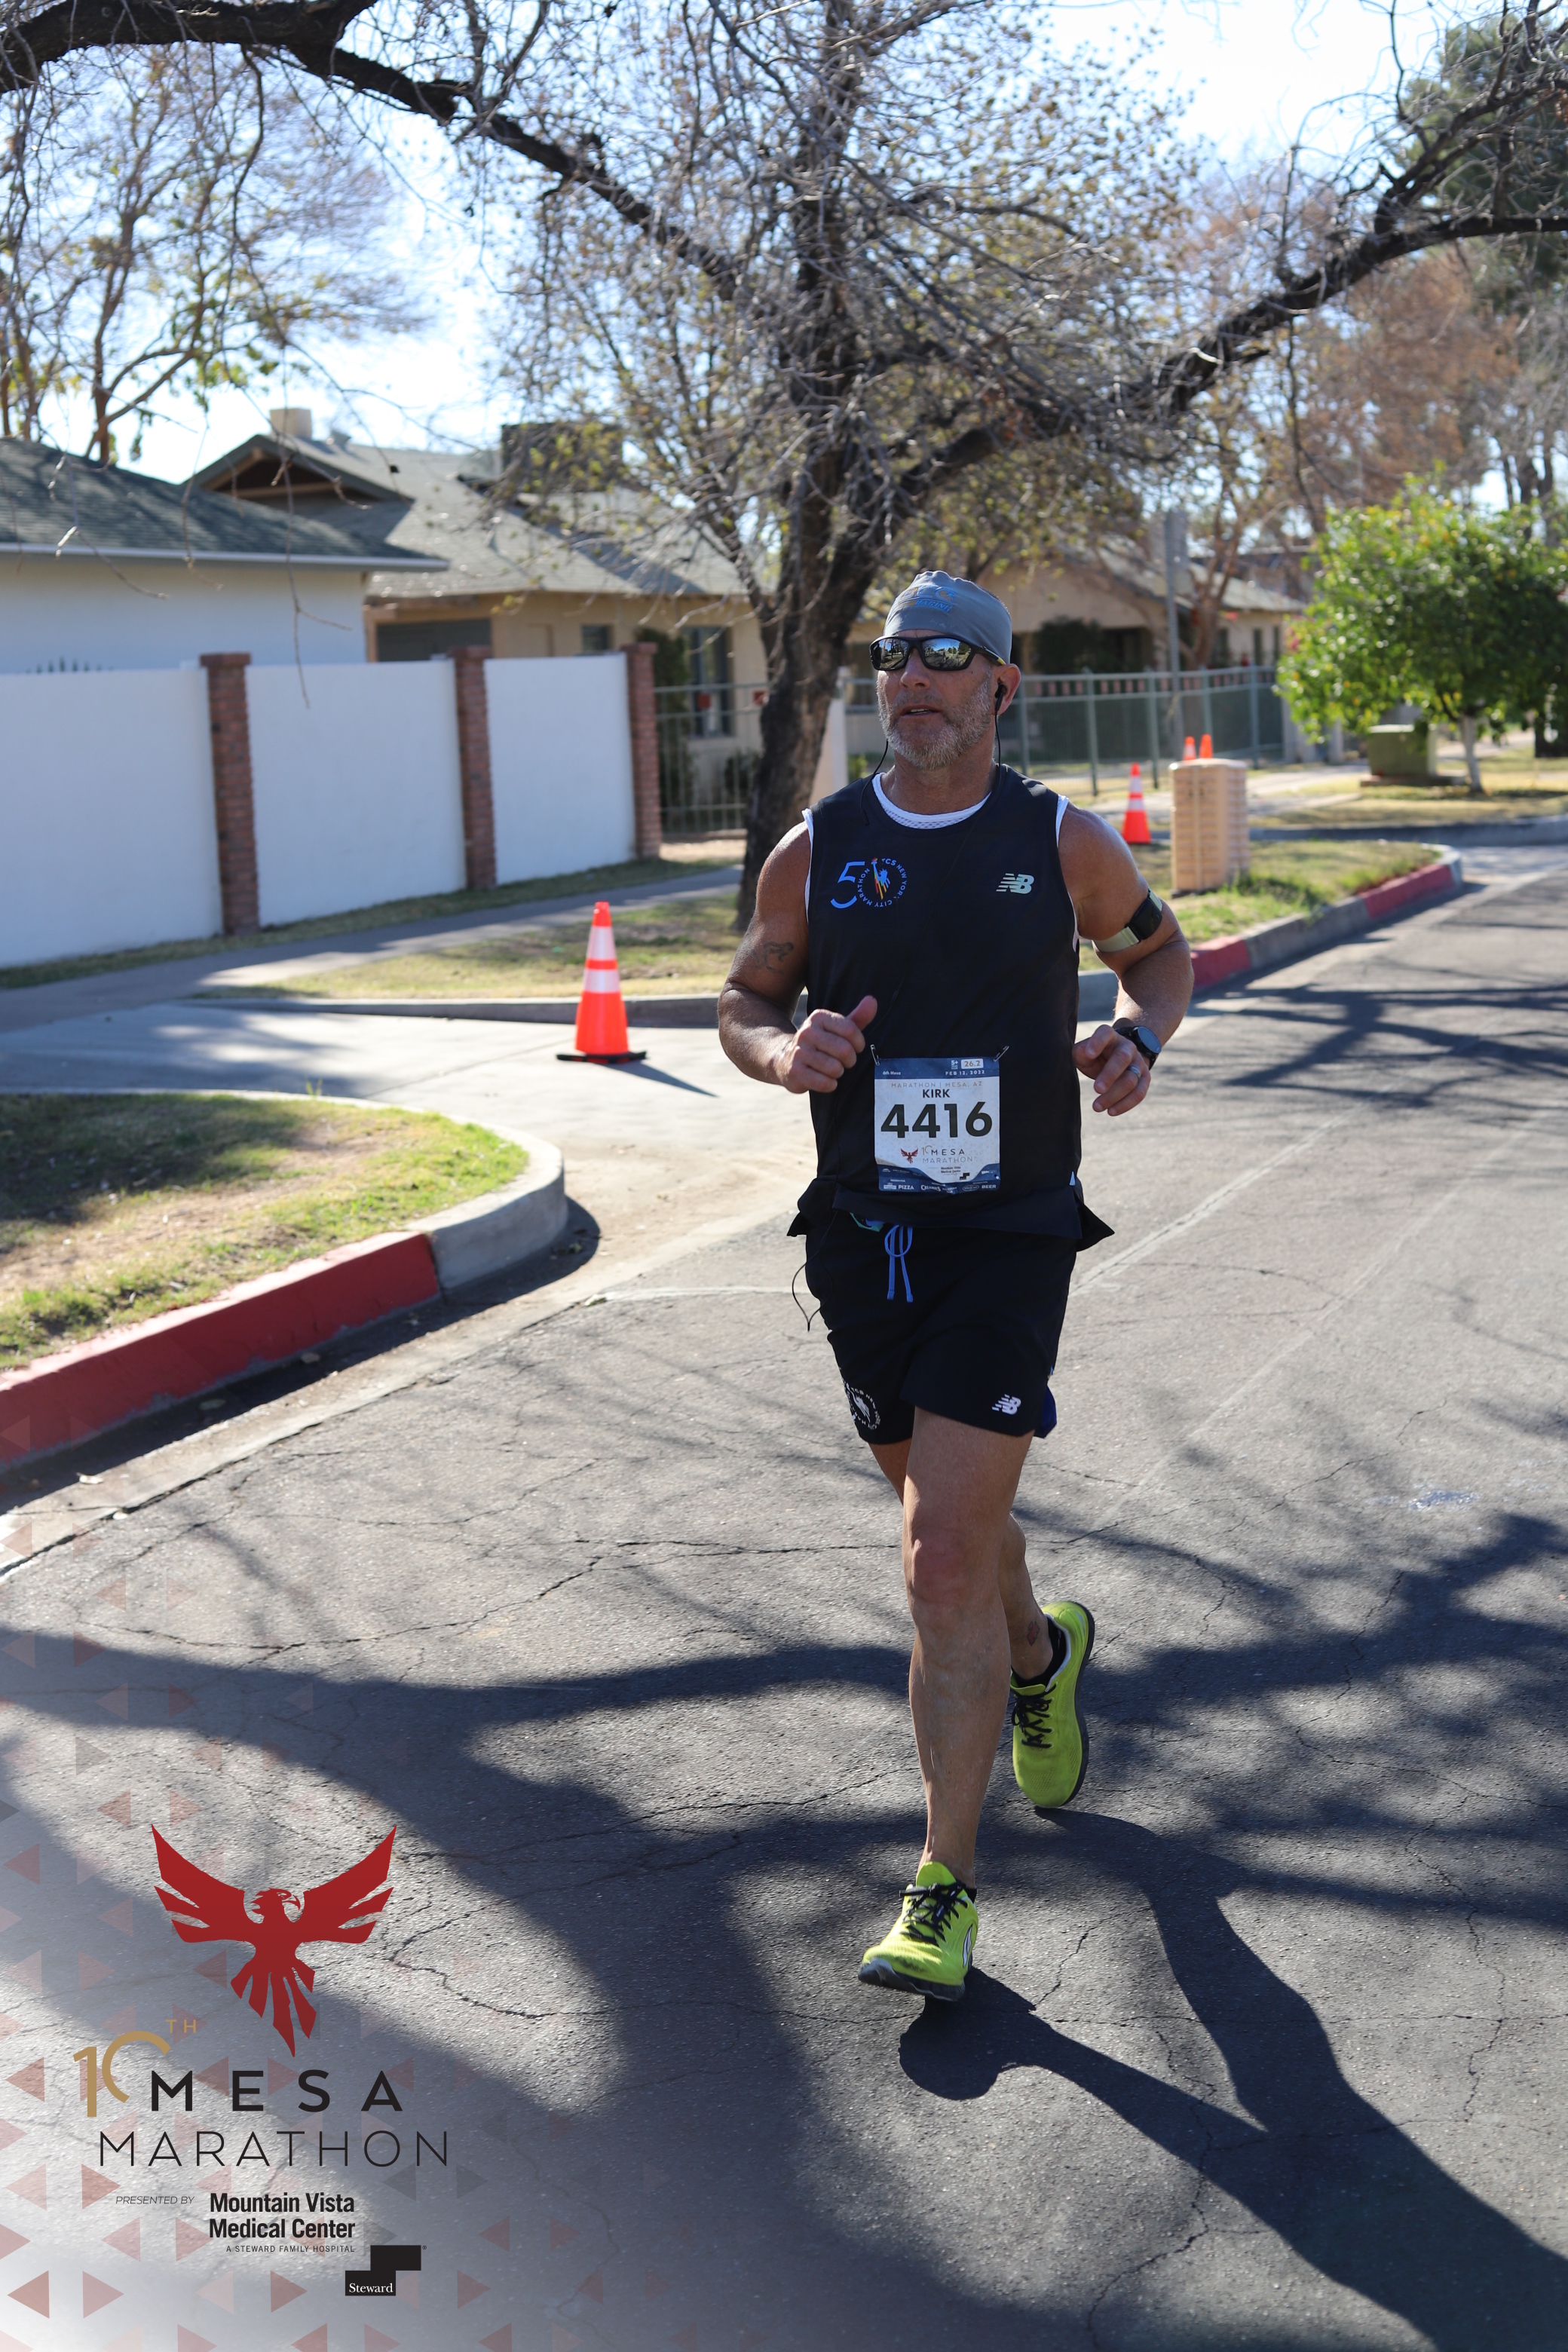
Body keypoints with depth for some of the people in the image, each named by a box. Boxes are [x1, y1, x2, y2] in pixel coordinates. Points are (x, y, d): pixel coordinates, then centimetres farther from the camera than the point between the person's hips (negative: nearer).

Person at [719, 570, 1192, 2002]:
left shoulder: (1064, 844, -1)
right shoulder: (816, 851, 1)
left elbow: (1158, 951, 15)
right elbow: (744, 999, 11)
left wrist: (1137, 1039, -6)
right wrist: (782, 1049, -12)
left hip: (1010, 1241, -3)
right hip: (864, 1238, 4)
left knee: (944, 1563, -12)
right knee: (952, 1522, 20)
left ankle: (947, 1889, -1)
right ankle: (1042, 1657, 54)